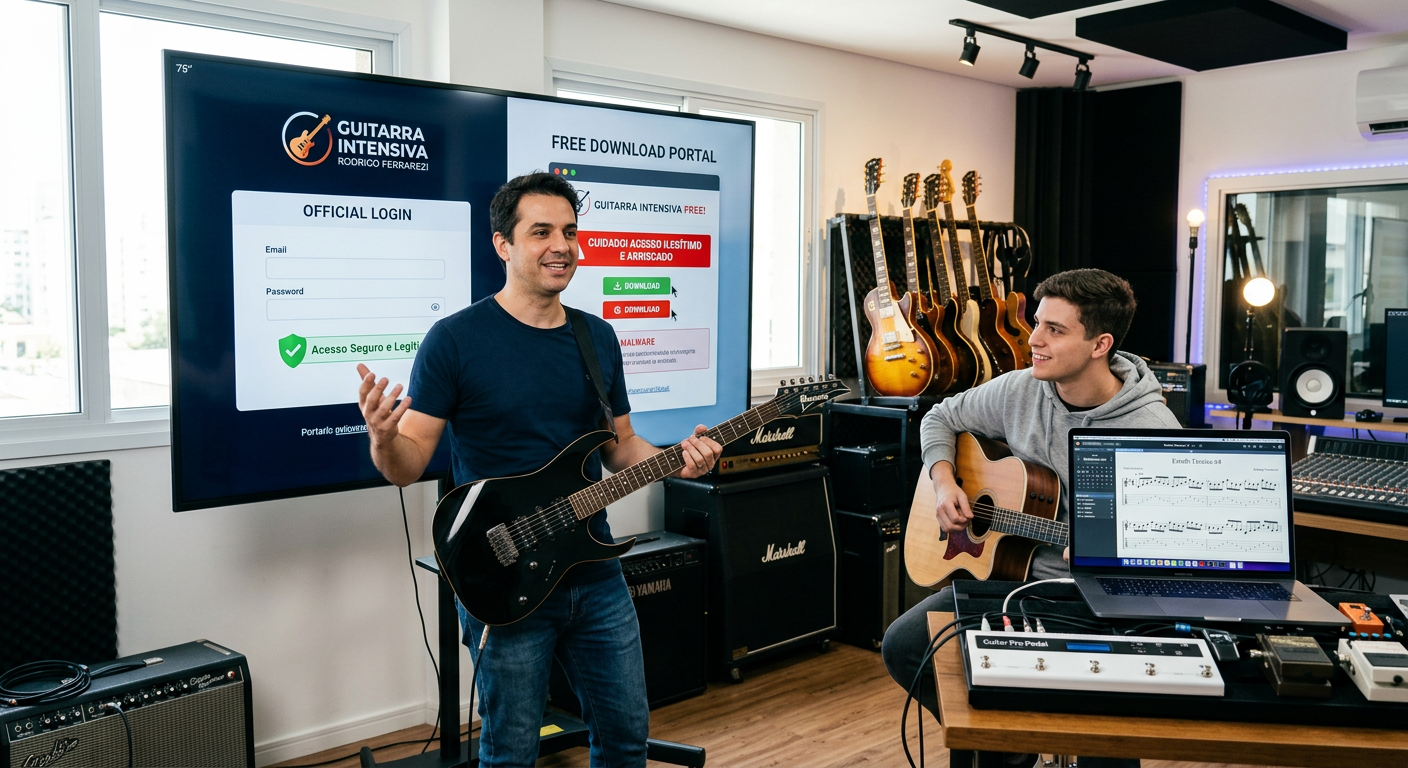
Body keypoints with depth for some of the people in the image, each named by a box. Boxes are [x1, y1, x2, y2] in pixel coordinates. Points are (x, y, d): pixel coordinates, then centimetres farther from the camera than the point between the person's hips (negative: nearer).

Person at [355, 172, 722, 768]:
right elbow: (408, 465, -10)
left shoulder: (598, 337, 6)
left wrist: (674, 460, -6)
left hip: (596, 574, 5)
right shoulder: (456, 339, -10)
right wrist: (384, 439, -32)